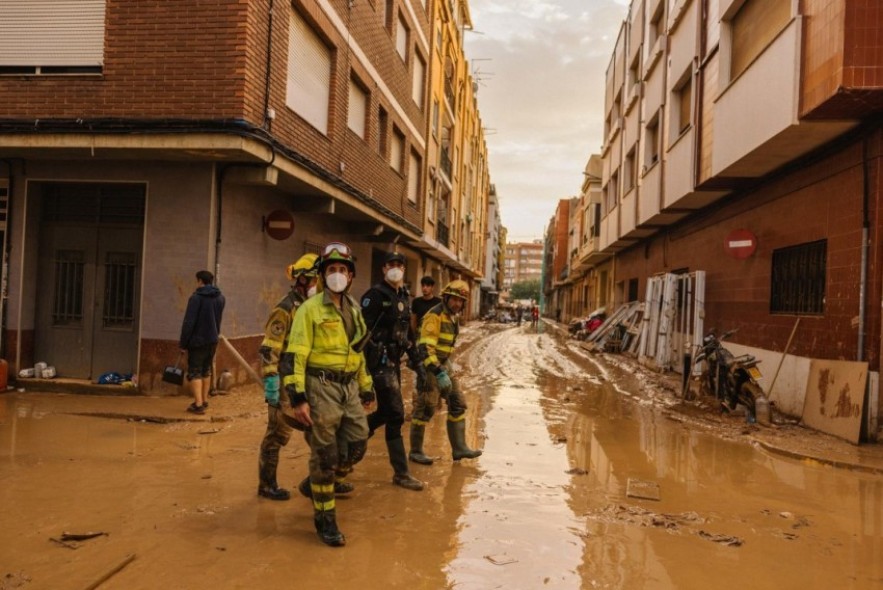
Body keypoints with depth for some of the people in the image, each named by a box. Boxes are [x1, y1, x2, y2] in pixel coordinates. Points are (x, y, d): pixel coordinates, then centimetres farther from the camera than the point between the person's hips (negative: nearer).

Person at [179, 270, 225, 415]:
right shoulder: (220, 297, 7)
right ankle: (204, 400, 24)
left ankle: (198, 404, -8)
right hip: (213, 340, 6)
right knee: (206, 370, 18)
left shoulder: (196, 297, -15)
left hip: (197, 340, -6)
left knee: (194, 372, -1)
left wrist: (183, 343, -11)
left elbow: (188, 322, -15)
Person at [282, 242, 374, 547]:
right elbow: (296, 354, -12)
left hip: (349, 388, 6)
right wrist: (297, 397, -19)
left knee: (357, 445, 5)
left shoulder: (353, 310, 14)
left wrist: (366, 388, 21)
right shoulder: (311, 309, -7)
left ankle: (320, 481, 33)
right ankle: (324, 519, 16)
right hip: (322, 387, -6)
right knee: (325, 456, 0)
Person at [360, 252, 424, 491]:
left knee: (386, 412, 16)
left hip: (394, 359, 9)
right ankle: (401, 473, 2)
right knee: (395, 414, -7)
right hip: (380, 360, -9)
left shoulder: (404, 297, 13)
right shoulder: (375, 295, -11)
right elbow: (363, 330, -17)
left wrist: (415, 356, 20)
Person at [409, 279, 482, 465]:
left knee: (457, 404, 8)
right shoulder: (435, 316, -19)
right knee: (425, 408, -4)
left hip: (444, 364, 9)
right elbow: (425, 346, -26)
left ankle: (459, 448, 15)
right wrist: (438, 372, -33)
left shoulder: (454, 316, 10)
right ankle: (415, 451, 8)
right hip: (429, 366, -9)